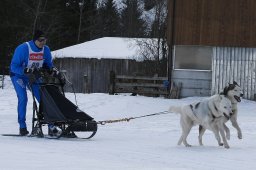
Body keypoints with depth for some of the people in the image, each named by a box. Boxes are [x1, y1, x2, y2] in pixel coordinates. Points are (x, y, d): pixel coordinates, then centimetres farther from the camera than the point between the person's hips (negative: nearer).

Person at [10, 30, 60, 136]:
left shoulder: (46, 50, -10)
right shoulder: (23, 49, -26)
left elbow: (48, 64, 5)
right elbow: (13, 67, -25)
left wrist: (51, 70, -18)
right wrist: (25, 70, -42)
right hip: (18, 75, -5)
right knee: (23, 98, -22)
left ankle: (51, 126, 2)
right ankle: (22, 127, -14)